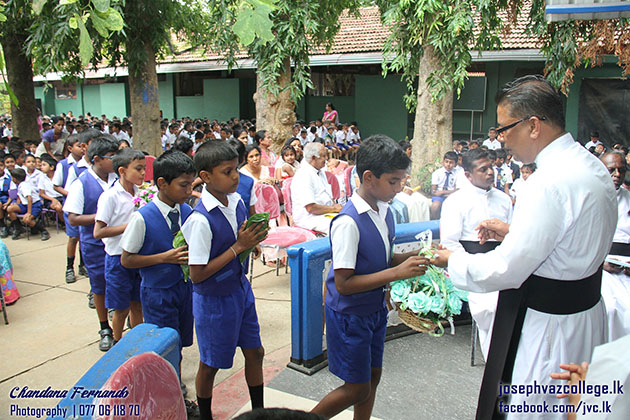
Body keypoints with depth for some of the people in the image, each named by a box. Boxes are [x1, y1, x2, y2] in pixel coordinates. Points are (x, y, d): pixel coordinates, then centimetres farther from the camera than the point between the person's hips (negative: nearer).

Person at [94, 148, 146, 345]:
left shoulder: (139, 193, 4)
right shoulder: (110, 196, -15)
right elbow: (98, 232, -19)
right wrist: (129, 226, -23)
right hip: (118, 258, -5)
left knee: (137, 306, 16)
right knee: (121, 309, 8)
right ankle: (117, 345, 29)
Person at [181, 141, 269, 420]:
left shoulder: (237, 201, -5)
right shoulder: (201, 220, -27)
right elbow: (197, 275, -24)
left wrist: (252, 241, -11)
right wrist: (238, 247, -24)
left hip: (240, 287, 7)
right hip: (214, 299, -7)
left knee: (254, 352, 19)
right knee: (211, 364, 13)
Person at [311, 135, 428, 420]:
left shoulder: (385, 211, -1)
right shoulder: (348, 222, -27)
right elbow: (343, 283, -27)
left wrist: (412, 257, -7)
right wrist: (396, 272, -29)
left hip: (375, 309, 8)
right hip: (350, 314, -8)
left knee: (373, 375, 19)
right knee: (357, 389, 5)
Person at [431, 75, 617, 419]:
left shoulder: (551, 183, -27)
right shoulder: (592, 166, 5)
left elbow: (506, 271, -25)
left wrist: (453, 261, -9)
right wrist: (513, 232, 8)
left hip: (548, 328, -10)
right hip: (584, 312, 10)